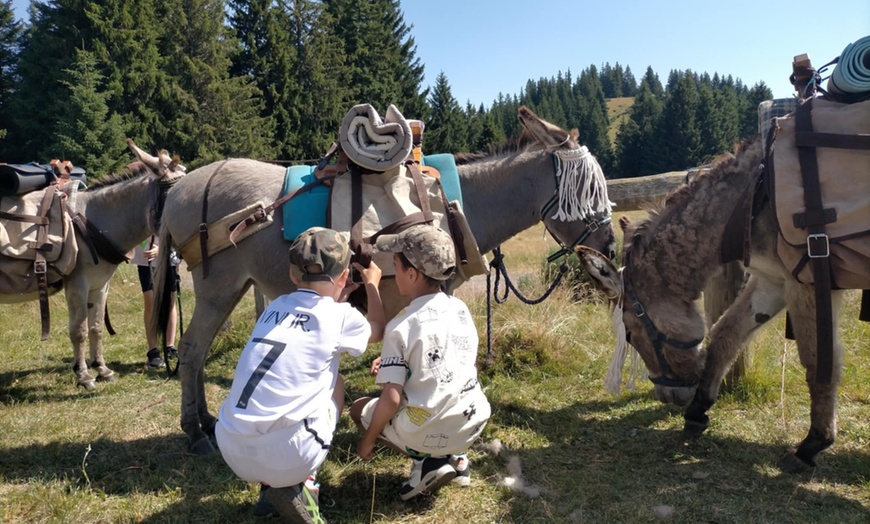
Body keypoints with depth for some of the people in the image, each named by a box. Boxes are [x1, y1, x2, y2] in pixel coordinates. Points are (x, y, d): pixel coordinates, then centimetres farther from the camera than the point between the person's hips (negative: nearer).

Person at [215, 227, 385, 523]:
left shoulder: (275, 307, 14)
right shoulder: (340, 316, 2)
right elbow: (378, 330, 27)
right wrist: (372, 284, 40)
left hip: (231, 450, 6)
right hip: (286, 457, -5)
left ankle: (270, 484, 21)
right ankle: (296, 486, 12)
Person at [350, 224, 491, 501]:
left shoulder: (401, 327, -17)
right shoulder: (461, 309, 1)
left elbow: (391, 400, -17)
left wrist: (368, 440, -1)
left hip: (430, 434, -6)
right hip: (473, 422, 6)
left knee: (359, 408, 19)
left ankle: (426, 462, 3)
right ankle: (454, 457, 16)